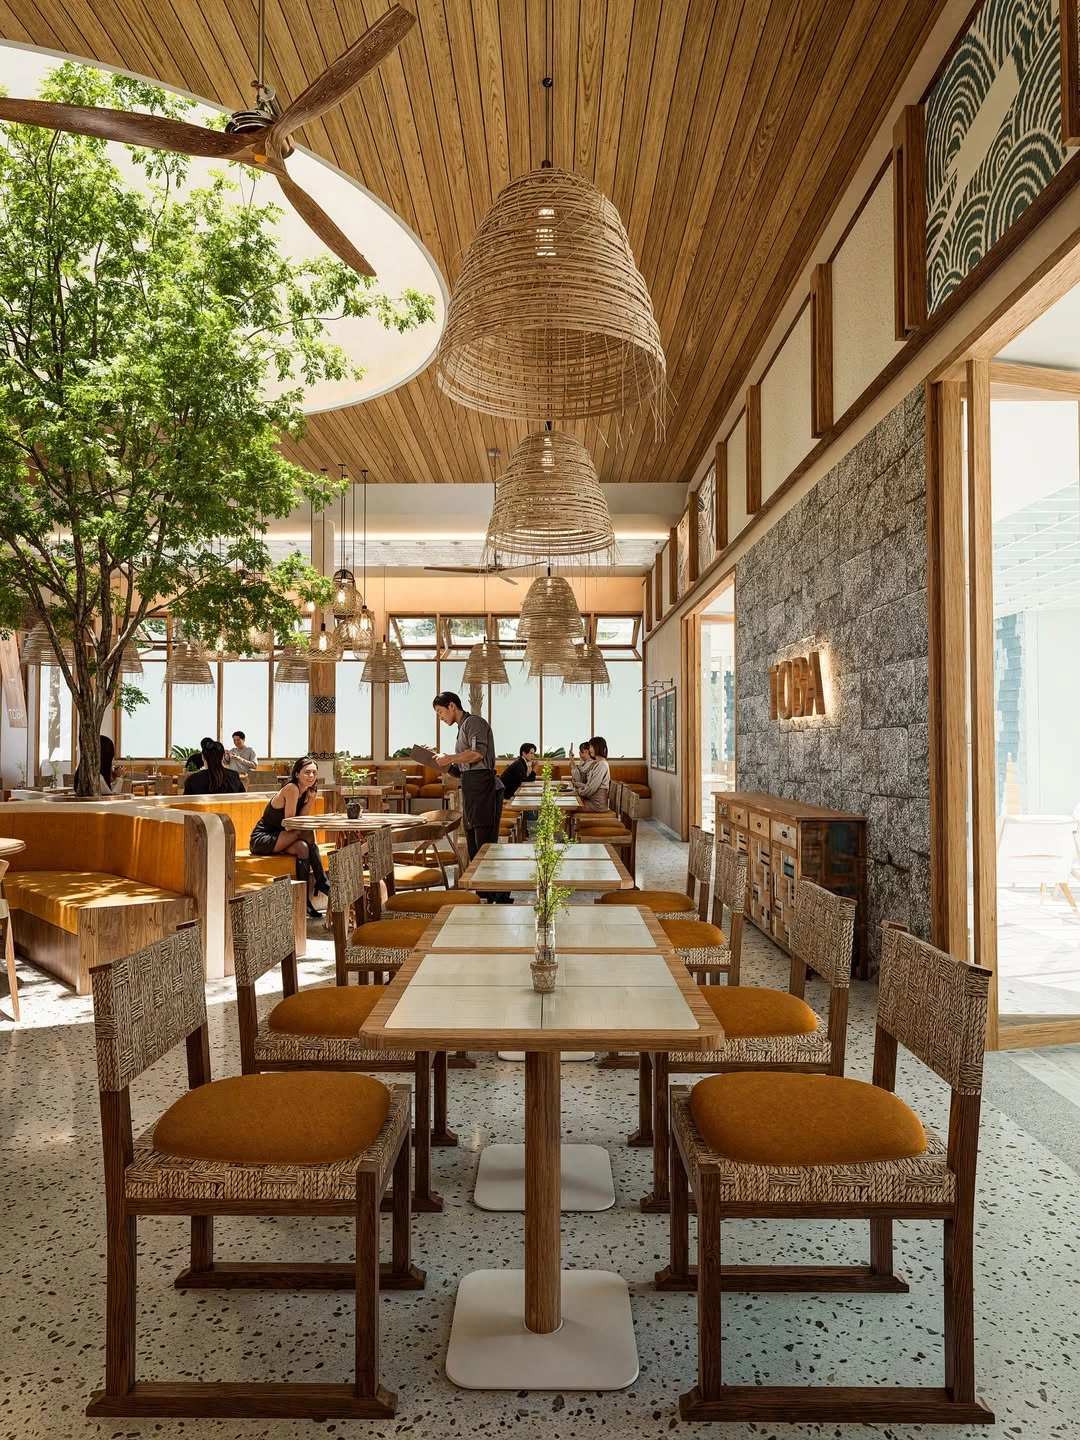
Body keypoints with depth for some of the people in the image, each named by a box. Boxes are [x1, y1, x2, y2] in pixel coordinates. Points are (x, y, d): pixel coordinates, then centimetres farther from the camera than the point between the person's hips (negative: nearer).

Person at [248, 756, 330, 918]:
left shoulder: (307, 792, 6)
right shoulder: (292, 789, -20)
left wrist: (311, 799, -12)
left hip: (276, 838, 8)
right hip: (261, 840, -8)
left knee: (302, 847, -23)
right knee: (305, 832, -25)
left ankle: (305, 899, -20)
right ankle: (322, 885, -18)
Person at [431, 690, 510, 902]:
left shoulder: (474, 722, -3)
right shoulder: (462, 729, 25)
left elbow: (478, 753, -20)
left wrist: (449, 758, -10)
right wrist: (443, 764, 10)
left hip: (483, 788, -10)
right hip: (470, 792, 10)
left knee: (485, 845, -12)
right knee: (474, 847, 11)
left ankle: (501, 898, -9)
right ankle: (483, 896, 18)